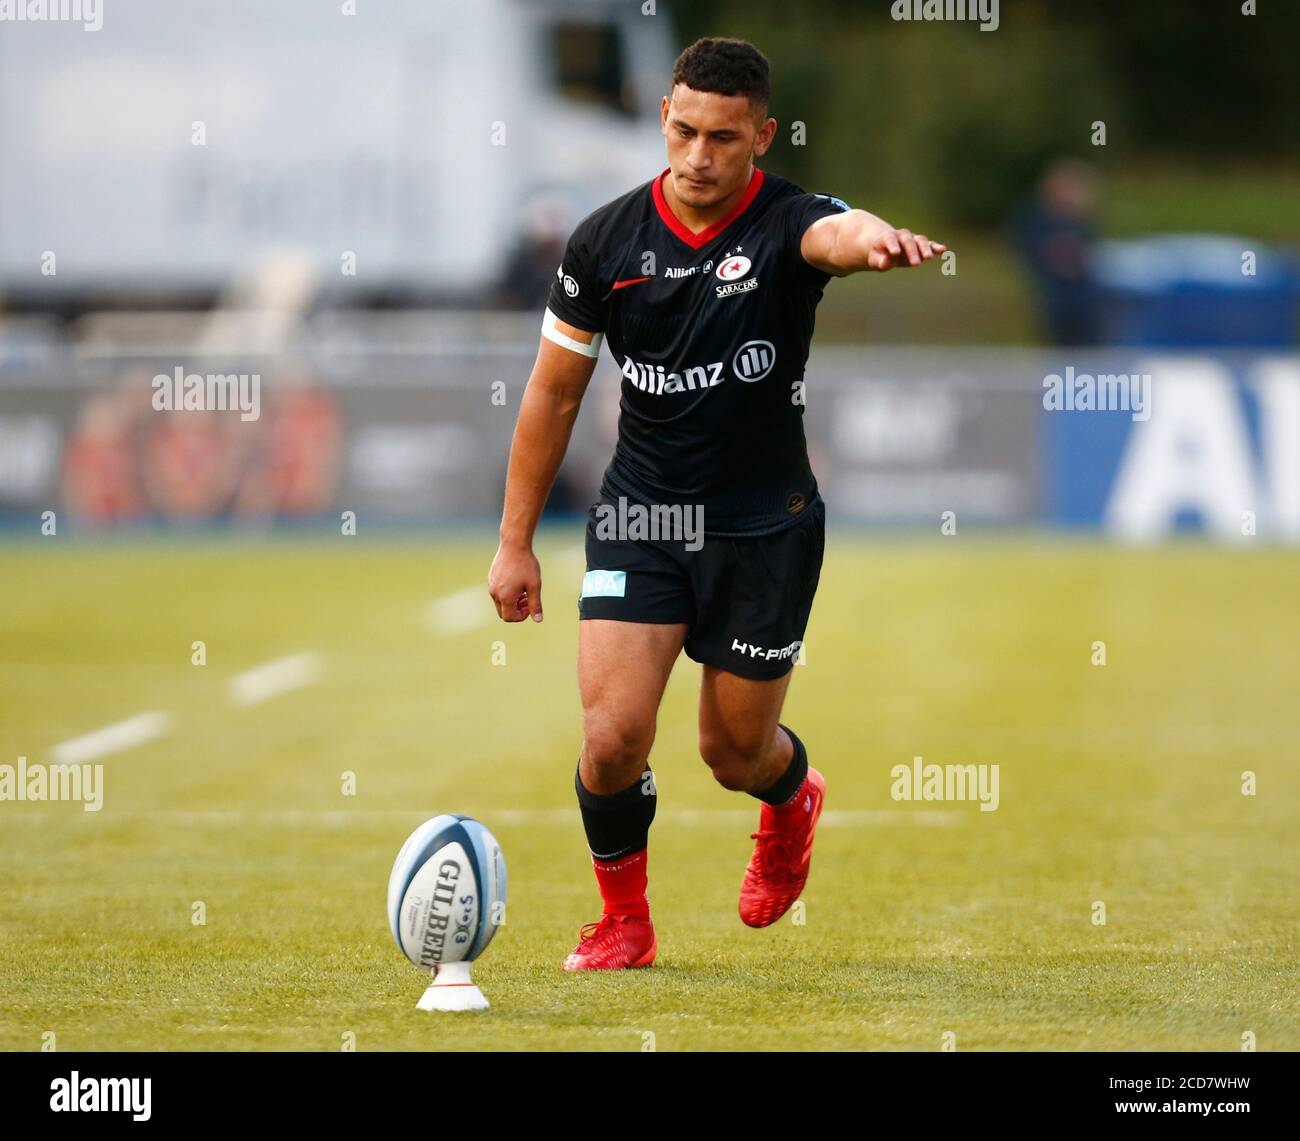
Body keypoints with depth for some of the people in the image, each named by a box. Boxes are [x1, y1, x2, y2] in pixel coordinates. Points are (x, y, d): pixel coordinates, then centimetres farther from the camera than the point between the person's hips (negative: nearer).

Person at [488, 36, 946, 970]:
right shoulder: (607, 241, -6)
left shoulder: (785, 225, -15)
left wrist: (875, 239, -68)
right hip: (640, 516, 2)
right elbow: (554, 390, 4)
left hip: (766, 527, -1)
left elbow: (836, 231, -42)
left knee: (735, 753, 10)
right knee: (612, 735, -12)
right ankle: (625, 922, 13)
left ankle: (794, 796, 49)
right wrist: (515, 541, 5)